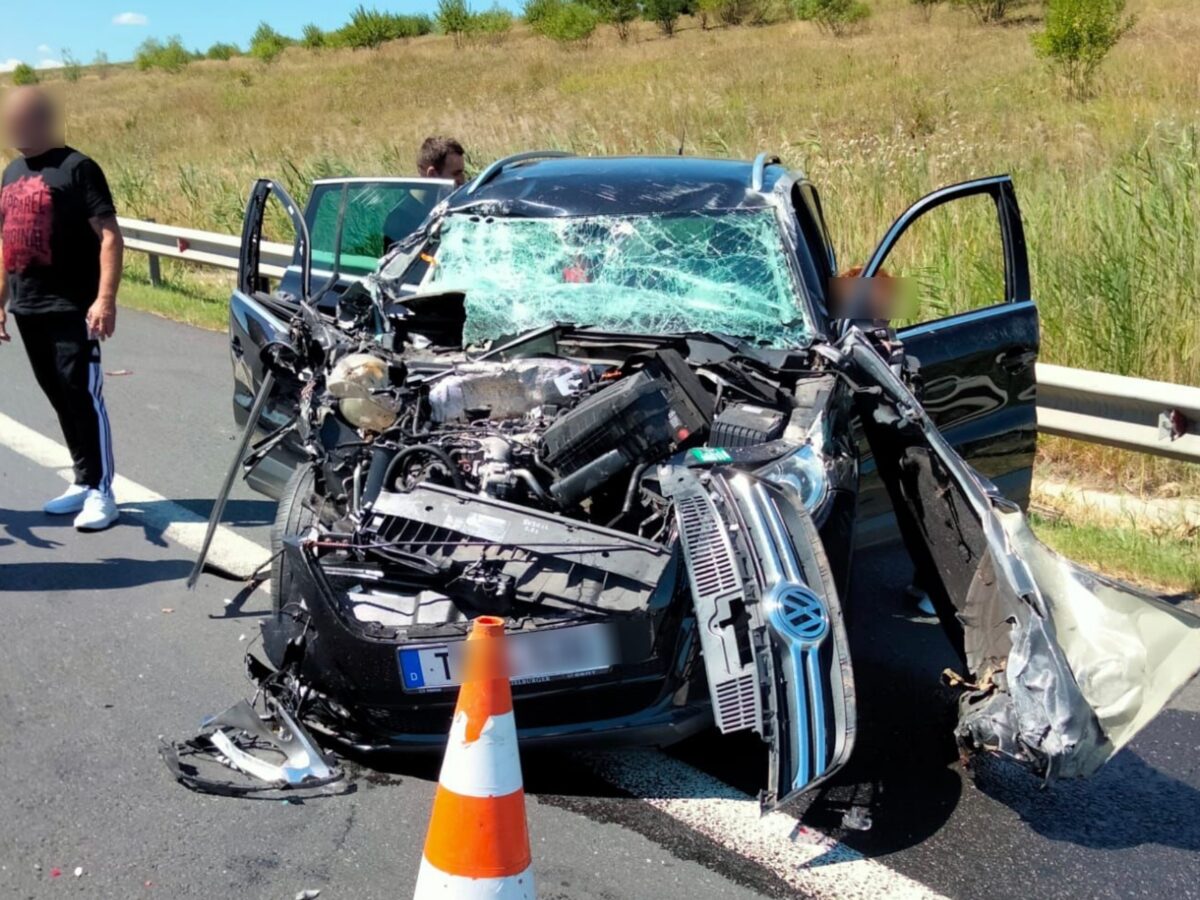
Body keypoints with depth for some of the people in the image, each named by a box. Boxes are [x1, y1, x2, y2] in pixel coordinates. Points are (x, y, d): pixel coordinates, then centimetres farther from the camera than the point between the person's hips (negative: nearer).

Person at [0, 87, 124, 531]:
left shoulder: (76, 168, -7)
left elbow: (110, 236, -13)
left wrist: (105, 299, -22)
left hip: (72, 308, -7)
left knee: (84, 397, -5)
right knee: (60, 399, 11)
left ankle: (101, 493, 1)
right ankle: (83, 483, 20)